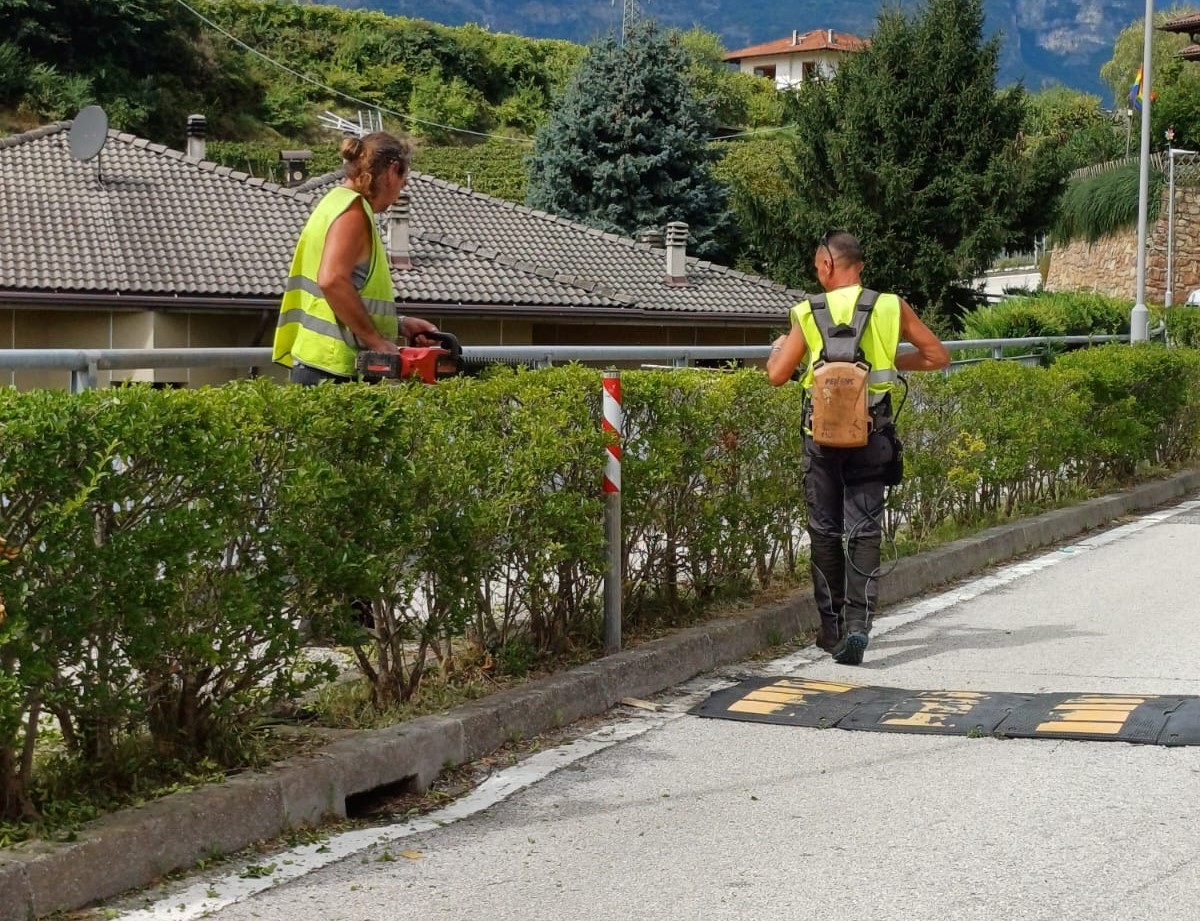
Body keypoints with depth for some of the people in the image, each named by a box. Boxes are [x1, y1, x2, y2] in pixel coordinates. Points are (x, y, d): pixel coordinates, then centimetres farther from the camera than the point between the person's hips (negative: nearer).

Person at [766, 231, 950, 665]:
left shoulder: (809, 314, -4)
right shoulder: (891, 307, 0)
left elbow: (777, 375, -3)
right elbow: (938, 356, 6)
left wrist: (777, 347, 18)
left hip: (822, 436, -1)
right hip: (872, 436, 1)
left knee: (825, 530, 11)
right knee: (864, 530, 2)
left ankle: (832, 626, 19)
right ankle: (858, 624, -12)